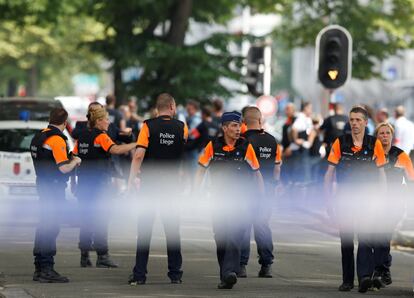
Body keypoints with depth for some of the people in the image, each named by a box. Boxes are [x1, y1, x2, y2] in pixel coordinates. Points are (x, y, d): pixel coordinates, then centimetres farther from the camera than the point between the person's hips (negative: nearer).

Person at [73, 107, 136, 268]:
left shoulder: (82, 135, 10)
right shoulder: (100, 136, -11)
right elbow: (115, 149, -27)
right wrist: (136, 144, -26)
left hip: (84, 181, 7)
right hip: (100, 181, -7)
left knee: (86, 218, 10)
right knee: (101, 219, -4)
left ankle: (84, 255, 10)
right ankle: (102, 256, -6)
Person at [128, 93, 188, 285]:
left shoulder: (148, 126, -7)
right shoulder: (181, 128, 1)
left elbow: (139, 155, -14)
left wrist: (131, 179, -9)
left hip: (149, 181, -2)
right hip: (172, 182, 2)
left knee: (145, 228, 0)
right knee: (172, 228, 8)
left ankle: (139, 274, -3)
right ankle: (175, 274, 10)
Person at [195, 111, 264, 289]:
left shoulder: (246, 147, -2)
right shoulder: (213, 146, 1)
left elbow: (256, 173, 5)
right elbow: (202, 170, 9)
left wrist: (262, 197, 3)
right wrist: (195, 193, 2)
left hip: (240, 200, -2)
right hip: (219, 199, 2)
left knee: (234, 237, -16)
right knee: (220, 238, 6)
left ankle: (230, 272, -26)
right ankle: (225, 275, 17)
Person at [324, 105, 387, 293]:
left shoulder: (374, 144, 0)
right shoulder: (340, 143, 1)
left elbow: (381, 174, 5)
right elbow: (329, 173, 4)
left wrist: (381, 199, -1)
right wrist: (328, 199, -1)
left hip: (366, 199, -1)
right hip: (344, 199, 1)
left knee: (365, 238, -15)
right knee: (346, 241, 7)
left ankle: (365, 276, -25)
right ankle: (347, 280, 15)